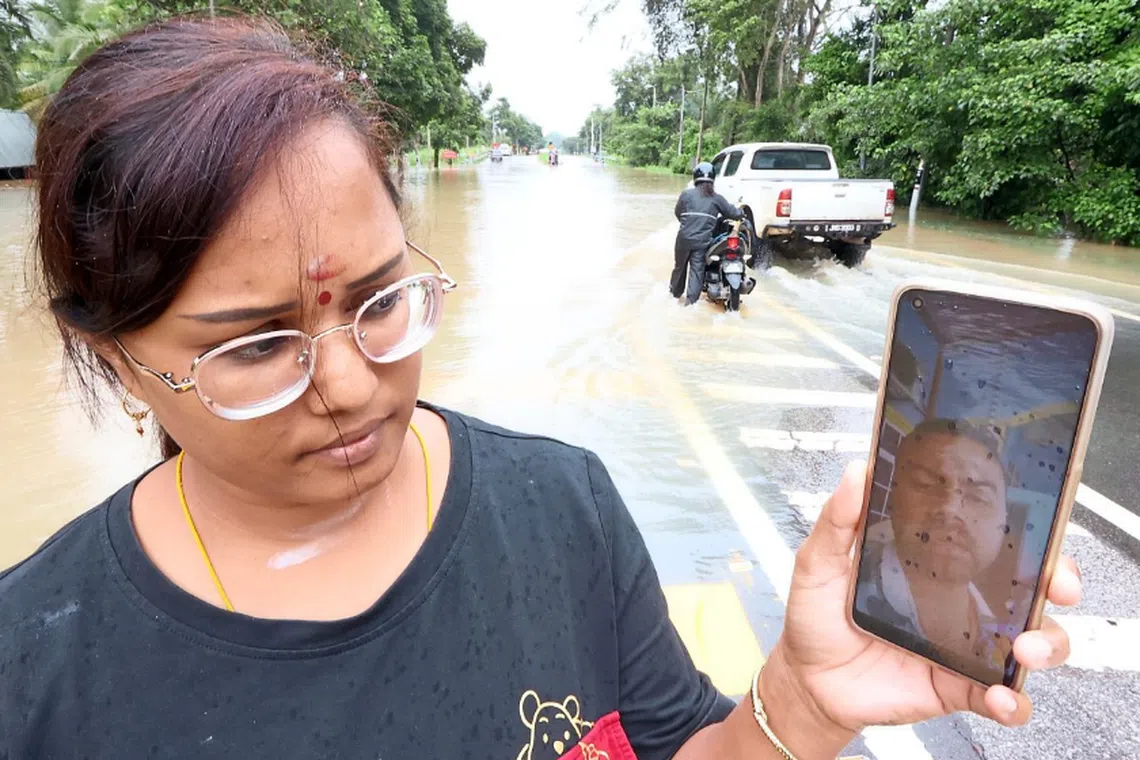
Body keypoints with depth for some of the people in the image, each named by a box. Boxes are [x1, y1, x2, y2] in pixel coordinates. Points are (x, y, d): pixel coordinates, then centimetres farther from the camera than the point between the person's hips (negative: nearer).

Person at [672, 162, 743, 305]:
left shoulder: (686, 193, 1)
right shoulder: (717, 198, 3)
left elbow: (677, 212, 9)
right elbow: (732, 212, 7)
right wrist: (742, 213, 28)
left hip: (684, 238, 1)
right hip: (703, 241, -1)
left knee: (680, 266, 19)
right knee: (697, 269, 3)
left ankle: (676, 291, 36)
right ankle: (691, 299, -7)